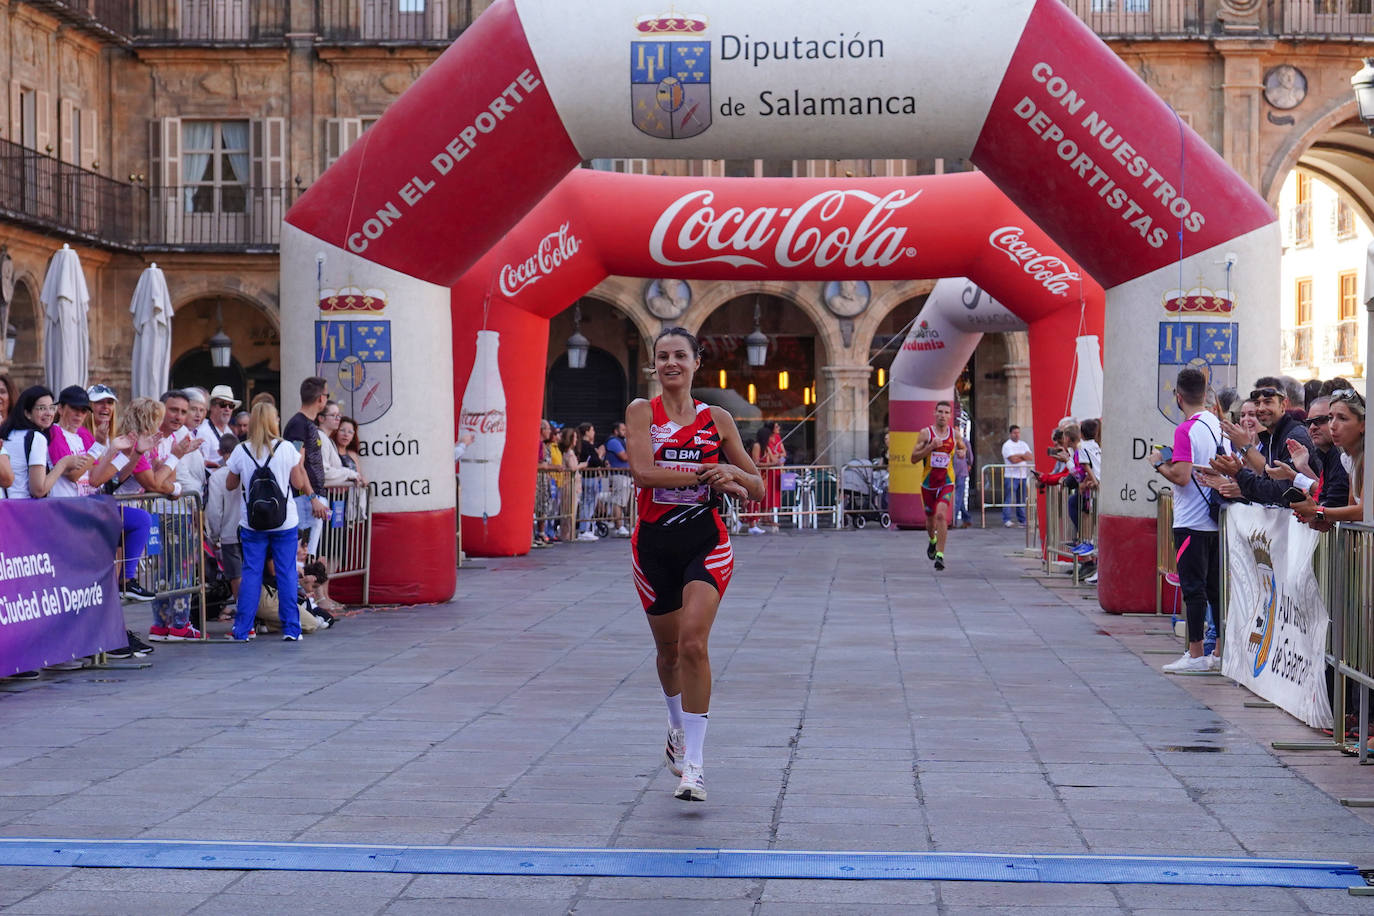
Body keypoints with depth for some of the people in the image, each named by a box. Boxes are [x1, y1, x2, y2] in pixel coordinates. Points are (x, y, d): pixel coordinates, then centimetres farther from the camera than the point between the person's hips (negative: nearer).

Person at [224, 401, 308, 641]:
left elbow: (230, 485, 9)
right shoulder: (286, 449, -5)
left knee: (251, 573, 5)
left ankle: (242, 629, 4)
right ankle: (291, 628, 5)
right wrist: (301, 463, 16)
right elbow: (298, 483, 2)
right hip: (285, 522, -1)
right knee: (287, 573, 4)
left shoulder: (241, 451, -2)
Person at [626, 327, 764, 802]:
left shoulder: (717, 419, 5)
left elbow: (757, 488, 10)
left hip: (706, 543, -1)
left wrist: (733, 473, -11)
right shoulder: (641, 411, 1)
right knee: (668, 650, 13)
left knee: (693, 642, -19)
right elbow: (643, 472, -15)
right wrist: (707, 473, -17)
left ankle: (693, 764, -16)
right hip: (654, 544, 1)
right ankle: (678, 728, 44)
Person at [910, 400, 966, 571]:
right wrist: (931, 447, -21)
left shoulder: (955, 434, 2)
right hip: (928, 482, 1)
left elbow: (963, 447, 24)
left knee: (941, 514, -22)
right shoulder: (926, 433, -4)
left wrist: (962, 452, 0)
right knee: (930, 519, 15)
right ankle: (932, 541, 50)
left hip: (946, 482, -1)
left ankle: (940, 555, -21)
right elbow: (914, 458, -9)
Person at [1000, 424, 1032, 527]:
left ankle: (1022, 520, 13)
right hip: (1011, 476, -6)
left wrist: (1019, 455, -8)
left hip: (1023, 476, 6)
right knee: (1009, 499, -9)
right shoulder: (1007, 445, -1)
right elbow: (1013, 460, -14)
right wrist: (1024, 457, -1)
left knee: (1022, 499, 8)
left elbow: (1031, 457, 4)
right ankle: (1006, 520, -9)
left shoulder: (1024, 445, 16)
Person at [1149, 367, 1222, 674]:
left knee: (1193, 588, -3)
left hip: (1191, 522, -8)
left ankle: (1196, 655, -2)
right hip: (1216, 519, 8)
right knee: (1215, 588, 11)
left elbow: (1181, 476, -22)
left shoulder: (1186, 430, -14)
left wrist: (1159, 463, -3)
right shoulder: (1218, 426, 9)